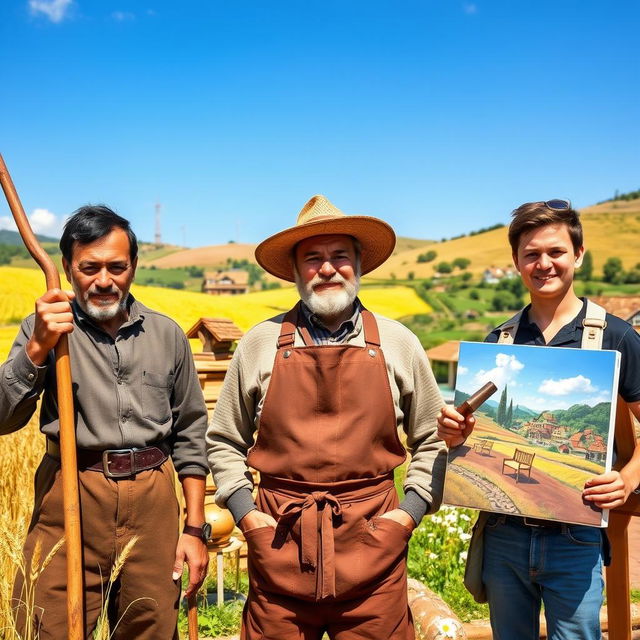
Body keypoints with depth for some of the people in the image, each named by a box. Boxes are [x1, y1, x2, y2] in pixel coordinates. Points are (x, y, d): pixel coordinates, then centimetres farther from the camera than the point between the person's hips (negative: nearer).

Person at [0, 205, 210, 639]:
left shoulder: (167, 335, 5)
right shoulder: (46, 328, 2)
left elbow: (190, 434, 9)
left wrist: (195, 529, 6)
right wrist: (37, 348, -21)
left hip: (153, 504, 2)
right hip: (71, 498, -1)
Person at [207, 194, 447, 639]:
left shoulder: (399, 343, 4)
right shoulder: (260, 343, 3)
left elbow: (432, 441, 11)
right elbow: (224, 442, 11)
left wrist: (407, 513, 1)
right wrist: (248, 516, 1)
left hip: (373, 542, 0)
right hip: (279, 542, 0)